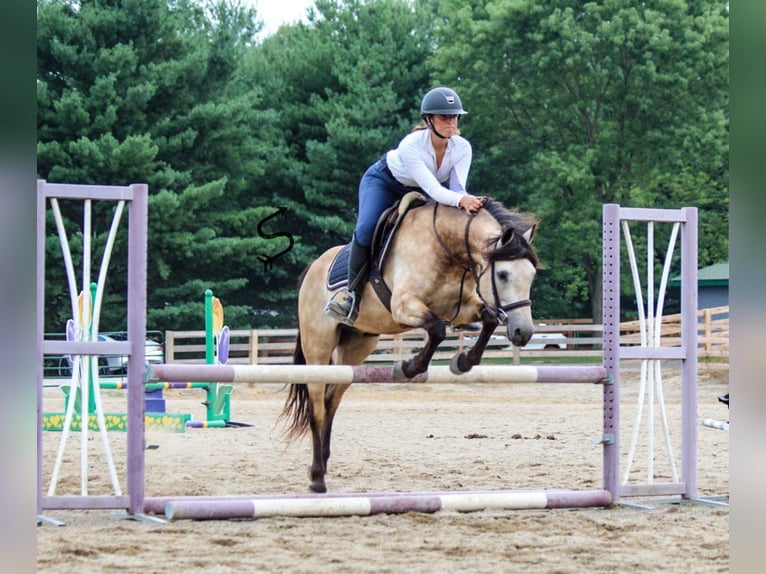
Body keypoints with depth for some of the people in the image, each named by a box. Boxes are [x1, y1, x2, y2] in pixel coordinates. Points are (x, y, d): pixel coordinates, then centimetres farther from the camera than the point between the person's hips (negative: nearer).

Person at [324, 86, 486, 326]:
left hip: (420, 192, 5)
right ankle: (352, 291, -13)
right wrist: (461, 200, -63)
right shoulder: (410, 145, -38)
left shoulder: (462, 148, -24)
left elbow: (457, 188, -30)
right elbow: (433, 189, -45)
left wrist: (469, 201, -53)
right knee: (366, 230, -28)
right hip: (384, 182, -5)